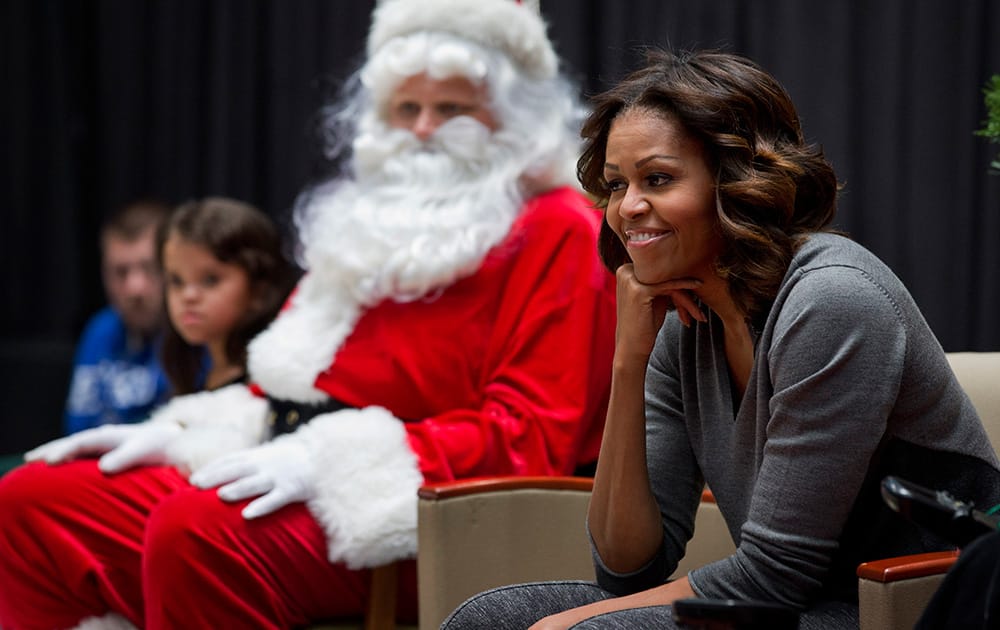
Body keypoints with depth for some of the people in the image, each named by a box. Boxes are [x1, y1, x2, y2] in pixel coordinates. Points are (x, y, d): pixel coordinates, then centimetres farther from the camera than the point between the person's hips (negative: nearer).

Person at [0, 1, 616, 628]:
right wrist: (178, 432, 9)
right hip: (293, 476, 8)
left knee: (198, 533, -35)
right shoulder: (375, 220, 24)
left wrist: (328, 458, -21)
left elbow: (529, 436, -13)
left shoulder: (556, 231, -2)